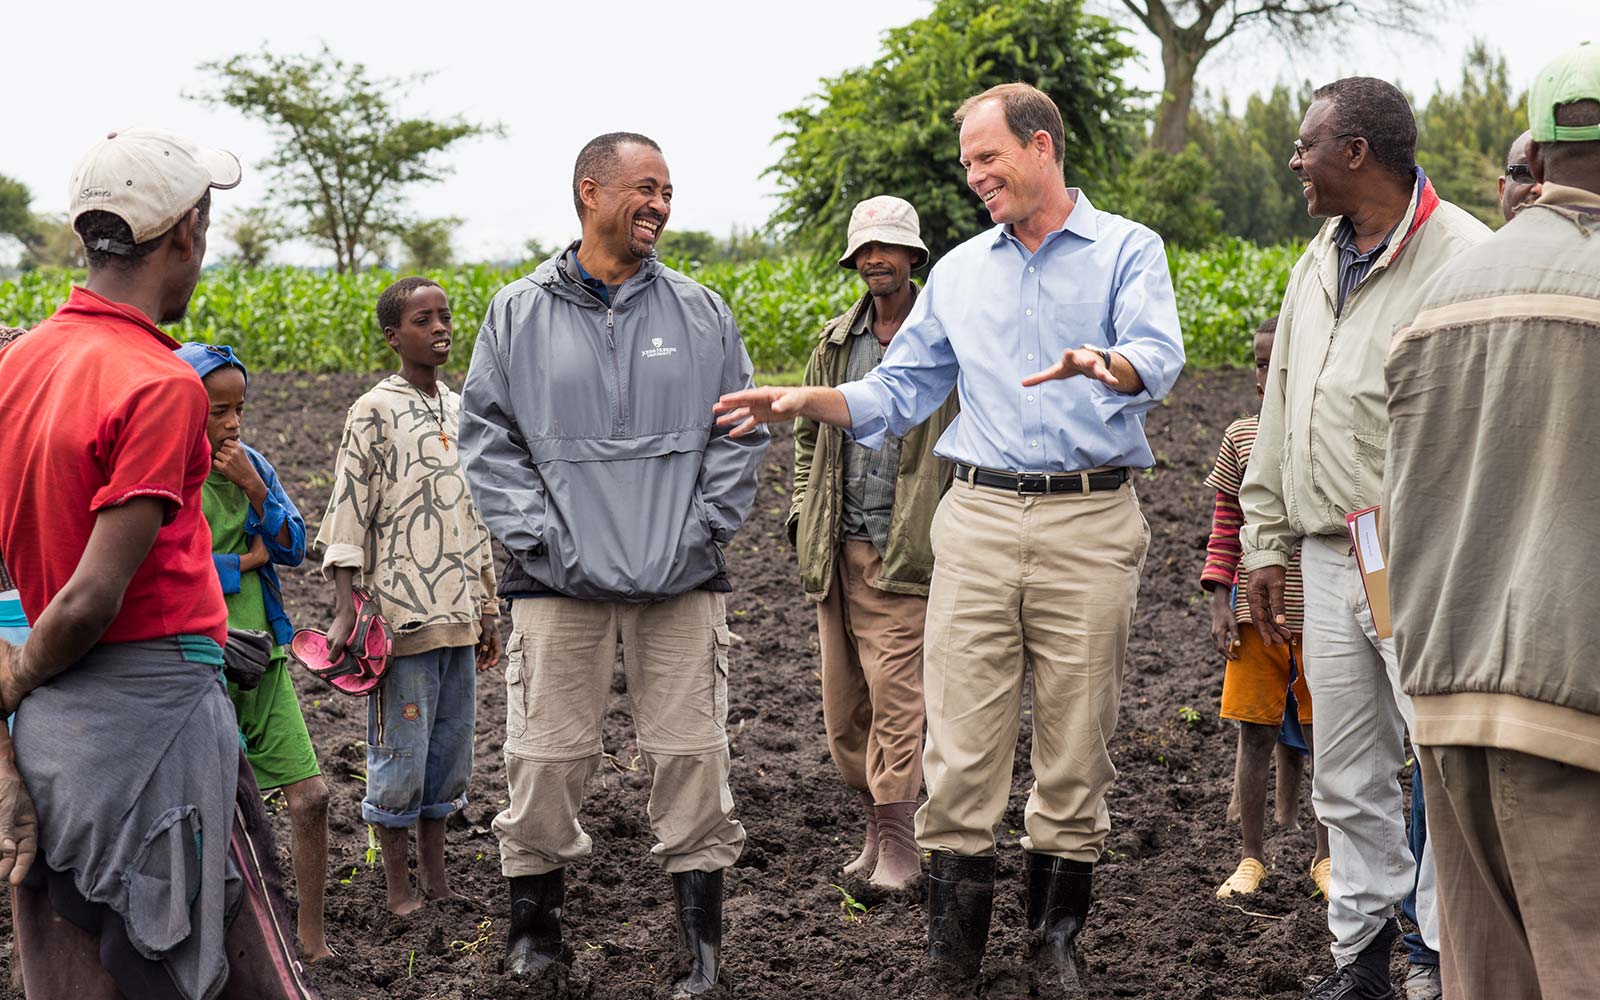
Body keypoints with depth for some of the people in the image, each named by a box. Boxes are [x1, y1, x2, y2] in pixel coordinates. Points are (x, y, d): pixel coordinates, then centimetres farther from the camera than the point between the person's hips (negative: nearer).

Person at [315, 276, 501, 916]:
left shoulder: (460, 412, 13)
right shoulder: (375, 412, -6)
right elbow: (347, 515, -9)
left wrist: (488, 611, 18)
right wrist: (345, 612, -16)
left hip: (459, 618, 6)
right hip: (402, 617, -6)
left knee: (451, 749, 12)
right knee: (399, 752, 0)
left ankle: (436, 876, 23)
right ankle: (400, 892, 10)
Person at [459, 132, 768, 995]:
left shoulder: (701, 312, 8)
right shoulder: (519, 314, 5)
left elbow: (740, 430, 9)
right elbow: (488, 437, 4)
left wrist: (704, 528, -1)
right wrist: (535, 537, -5)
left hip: (681, 578, 1)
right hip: (560, 580, -1)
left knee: (690, 754, 2)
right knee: (546, 757, 1)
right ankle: (533, 927, 18)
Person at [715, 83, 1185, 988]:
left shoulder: (1127, 250, 3)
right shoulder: (958, 272, 17)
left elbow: (1160, 356, -15)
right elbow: (900, 393, 18)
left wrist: (1105, 363, -37)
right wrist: (806, 401, 3)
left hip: (1090, 522, -3)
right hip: (979, 516, 3)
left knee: (1077, 741, 4)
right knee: (961, 738, -1)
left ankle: (1058, 939, 16)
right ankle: (955, 940, 8)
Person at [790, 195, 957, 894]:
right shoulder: (834, 343, 13)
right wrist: (802, 515, 11)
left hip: (905, 552, -5)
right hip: (837, 549, 6)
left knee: (895, 694, -10)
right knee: (842, 701, 9)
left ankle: (899, 846, -5)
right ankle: (876, 829, 22)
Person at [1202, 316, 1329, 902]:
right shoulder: (1241, 438, 3)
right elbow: (1225, 525, 6)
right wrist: (1220, 601, -1)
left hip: (1319, 616, -1)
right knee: (1255, 733, 6)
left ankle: (1325, 857, 22)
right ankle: (1252, 857, 18)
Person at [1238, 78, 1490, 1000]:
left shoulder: (1464, 257, -10)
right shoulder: (1317, 264, 16)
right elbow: (1281, 414, 21)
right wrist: (1266, 543, 19)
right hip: (1329, 561, 7)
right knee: (1348, 777, 12)